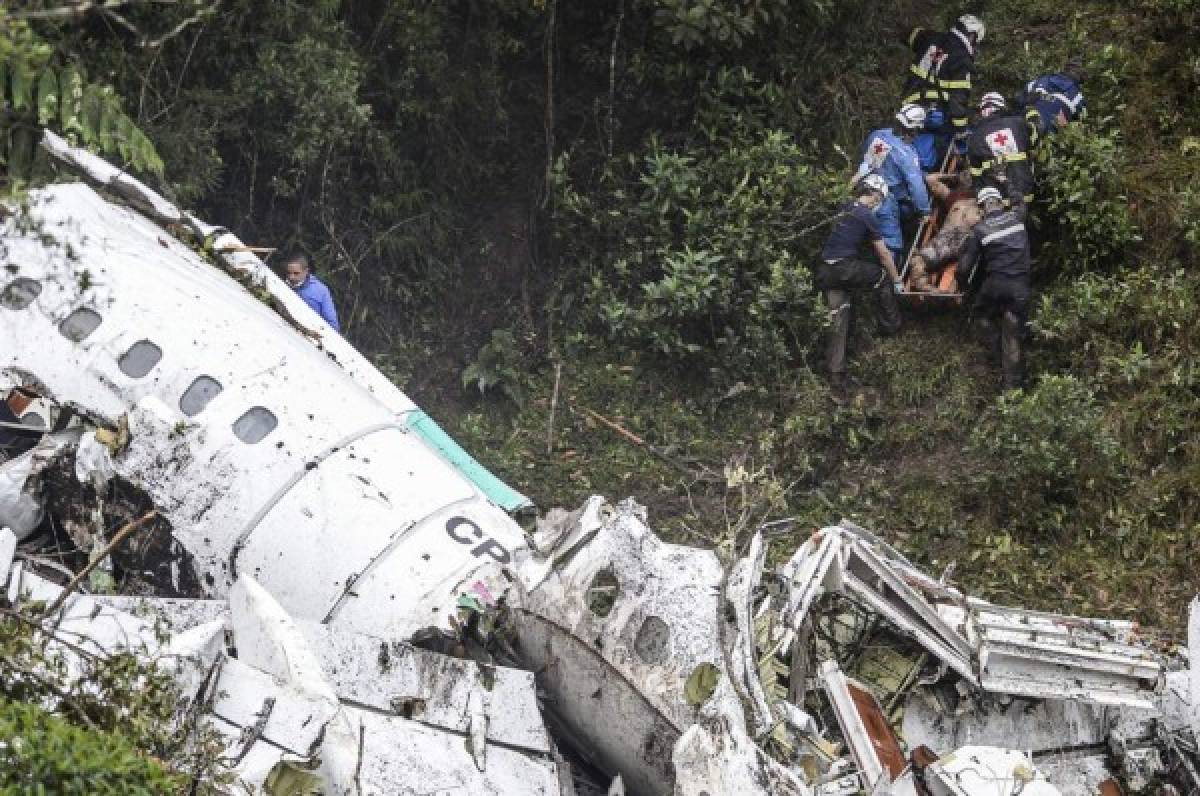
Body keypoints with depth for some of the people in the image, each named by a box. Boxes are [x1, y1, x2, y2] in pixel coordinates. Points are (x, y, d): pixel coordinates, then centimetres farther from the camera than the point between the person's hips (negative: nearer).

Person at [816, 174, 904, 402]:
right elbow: (884, 254, 0)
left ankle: (837, 381, -2)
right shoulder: (867, 216, -7)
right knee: (883, 276, 19)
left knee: (838, 323, 4)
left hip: (825, 271, 7)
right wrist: (897, 281, 12)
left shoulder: (846, 208, 15)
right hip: (845, 268, -7)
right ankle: (891, 326, 30)